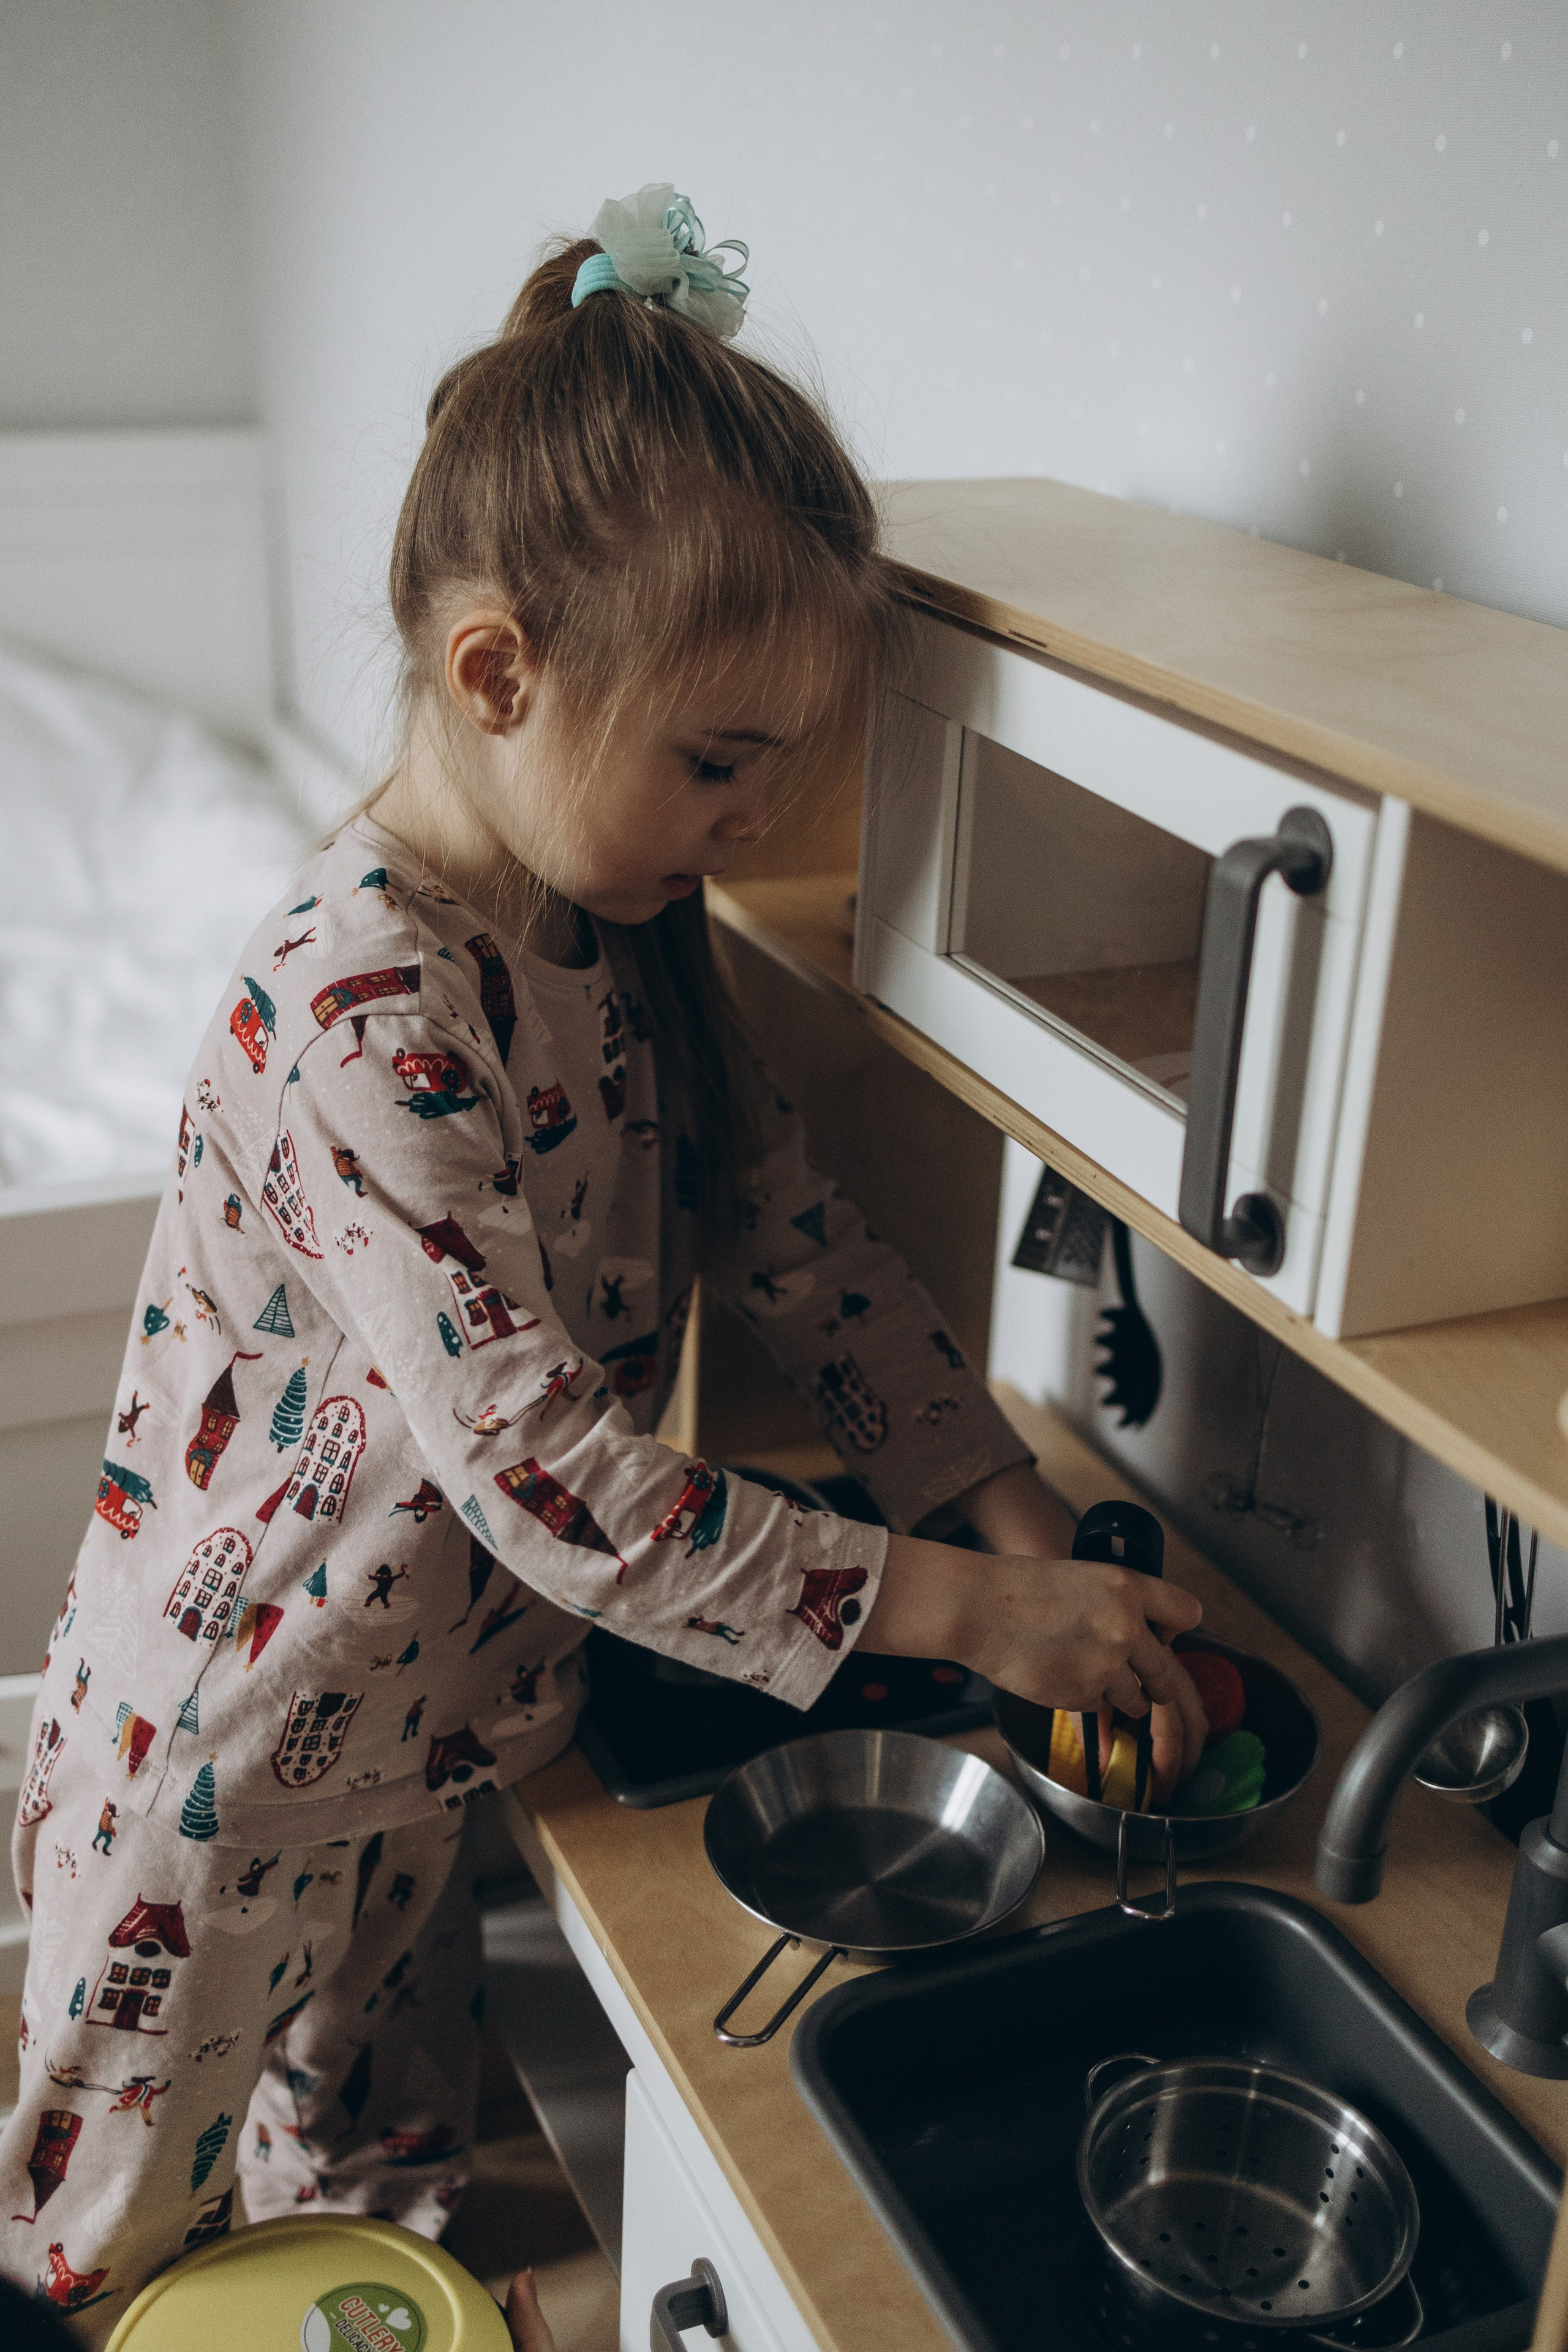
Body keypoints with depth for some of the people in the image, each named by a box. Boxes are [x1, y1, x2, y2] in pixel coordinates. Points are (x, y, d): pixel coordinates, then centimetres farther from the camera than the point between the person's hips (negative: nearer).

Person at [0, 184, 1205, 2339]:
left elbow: (780, 1218, 1)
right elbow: (542, 1466, -34)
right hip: (238, 1757, -7)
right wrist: (954, 1608, -28)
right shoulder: (364, 1006, -33)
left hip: (429, 1727, 7)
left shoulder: (622, 932, -5)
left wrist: (1009, 1502, -8)